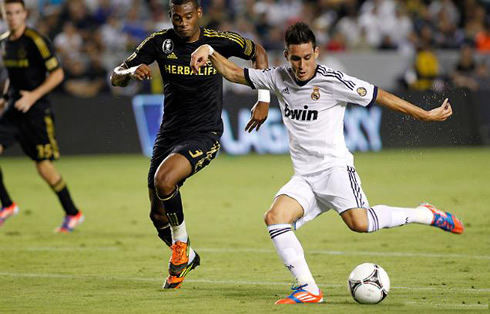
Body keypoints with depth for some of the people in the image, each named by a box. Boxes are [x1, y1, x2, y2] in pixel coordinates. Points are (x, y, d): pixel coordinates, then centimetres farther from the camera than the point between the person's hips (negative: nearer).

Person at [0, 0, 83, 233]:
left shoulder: (36, 41, -14)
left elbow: (57, 74, -14)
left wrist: (33, 96, -22)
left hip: (36, 109, -7)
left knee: (44, 167, -5)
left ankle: (73, 214, 12)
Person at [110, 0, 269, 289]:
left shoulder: (220, 41, -8)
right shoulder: (161, 42, -3)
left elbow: (258, 53, 10)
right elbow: (116, 77, -1)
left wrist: (264, 100, 3)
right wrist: (132, 72, -25)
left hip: (204, 135, -4)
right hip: (169, 133, 4)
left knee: (163, 180, -31)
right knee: (158, 215, 6)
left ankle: (181, 245, -9)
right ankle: (187, 258, 34)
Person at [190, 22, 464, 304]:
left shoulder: (333, 81, -9)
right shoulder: (279, 78, 6)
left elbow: (381, 96, -5)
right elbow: (234, 73, 15)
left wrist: (426, 115, -2)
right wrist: (209, 52, -1)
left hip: (334, 167, -5)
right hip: (304, 178, 6)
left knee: (358, 222, -28)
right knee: (275, 217, -19)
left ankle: (425, 215, -7)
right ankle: (309, 289, -19)